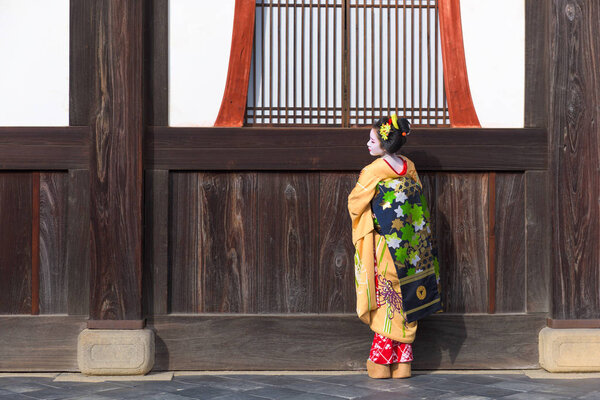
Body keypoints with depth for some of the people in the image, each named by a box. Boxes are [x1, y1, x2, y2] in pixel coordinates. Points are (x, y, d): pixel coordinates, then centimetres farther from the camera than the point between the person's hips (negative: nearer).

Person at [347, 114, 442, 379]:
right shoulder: (410, 168, 5)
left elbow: (355, 205, -4)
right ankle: (403, 363, 12)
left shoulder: (372, 172, -13)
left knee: (387, 302, -1)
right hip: (411, 249, 5)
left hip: (385, 247, -5)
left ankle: (380, 363, 3)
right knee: (406, 304, 8)